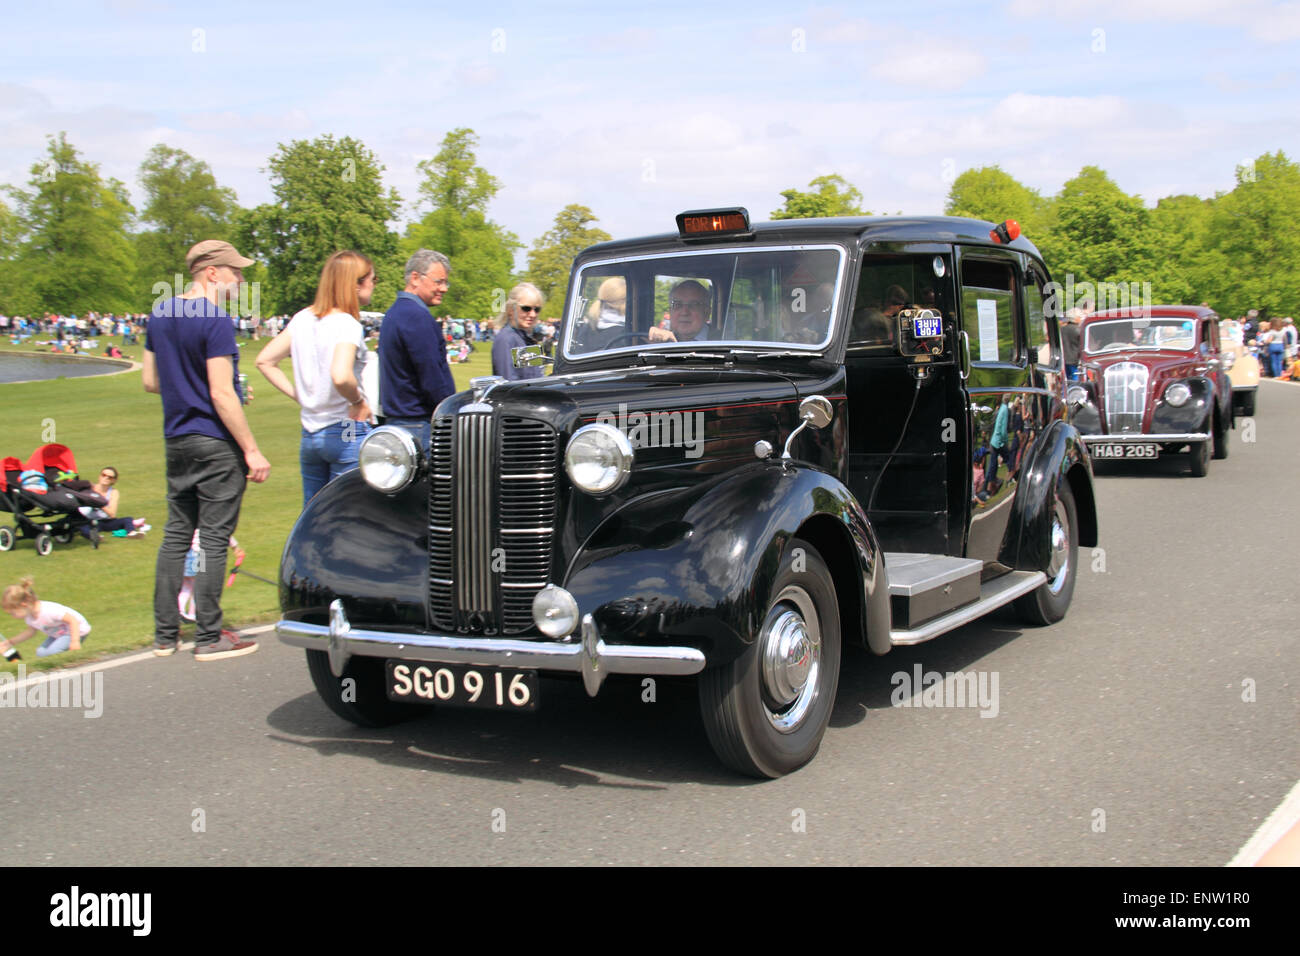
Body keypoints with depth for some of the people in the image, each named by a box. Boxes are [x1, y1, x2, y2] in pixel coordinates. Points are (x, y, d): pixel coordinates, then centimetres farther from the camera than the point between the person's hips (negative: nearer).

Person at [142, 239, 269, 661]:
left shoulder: (160, 314, 9)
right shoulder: (215, 321, -16)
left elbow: (150, 381, 15)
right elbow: (222, 395, -20)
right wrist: (252, 451, -17)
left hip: (176, 440, 8)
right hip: (216, 444, -8)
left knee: (176, 535, 13)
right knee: (214, 539, -1)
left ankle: (165, 634, 17)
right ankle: (209, 638, 5)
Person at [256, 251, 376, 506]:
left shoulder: (302, 319, 7)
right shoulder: (348, 325, -15)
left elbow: (264, 362, 11)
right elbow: (340, 376, -31)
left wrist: (300, 396, 10)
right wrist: (358, 401, -12)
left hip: (309, 435, 7)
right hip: (347, 433, -7)